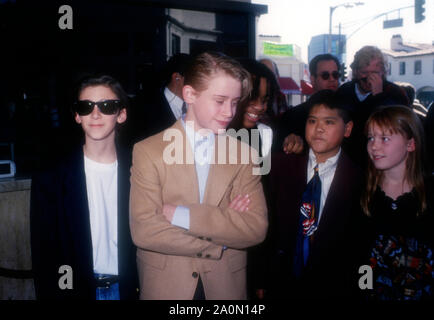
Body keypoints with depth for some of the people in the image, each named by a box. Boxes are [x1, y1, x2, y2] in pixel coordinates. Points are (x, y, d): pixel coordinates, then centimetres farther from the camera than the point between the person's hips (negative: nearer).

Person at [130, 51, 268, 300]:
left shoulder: (244, 155, -2)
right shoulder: (148, 152, -8)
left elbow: (257, 228, -12)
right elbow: (144, 230, -16)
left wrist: (180, 214, -19)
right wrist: (219, 242, -14)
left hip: (226, 286, 2)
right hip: (165, 287, -2)